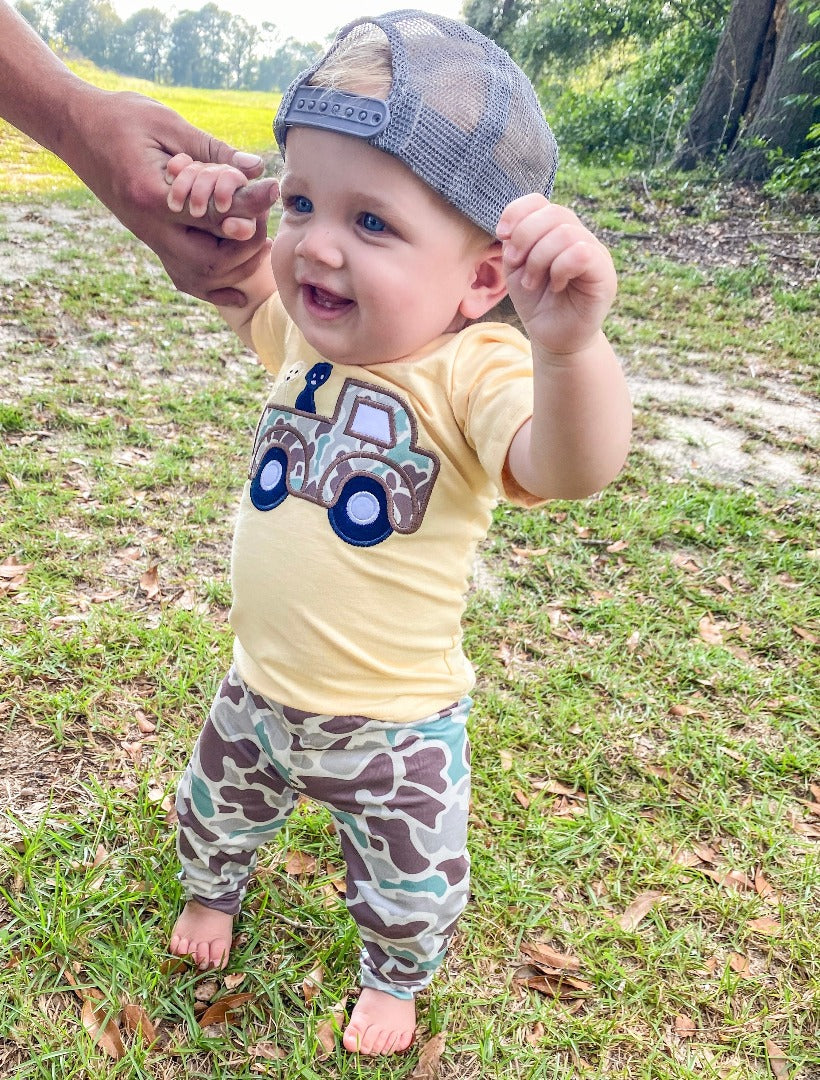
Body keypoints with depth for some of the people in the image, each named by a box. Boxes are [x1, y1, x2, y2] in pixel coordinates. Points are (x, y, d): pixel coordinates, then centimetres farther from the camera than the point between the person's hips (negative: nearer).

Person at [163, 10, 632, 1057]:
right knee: (215, 807, 32)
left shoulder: (471, 373, -28)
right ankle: (213, 889, 67)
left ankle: (395, 975, 55)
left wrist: (569, 345, -66)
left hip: (395, 725, -5)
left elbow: (567, 468, -47)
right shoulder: (309, 331, -9)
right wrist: (213, 210, -10)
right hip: (258, 690, 5)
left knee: (410, 885, 20)